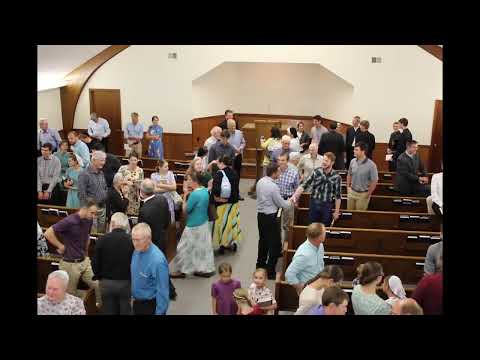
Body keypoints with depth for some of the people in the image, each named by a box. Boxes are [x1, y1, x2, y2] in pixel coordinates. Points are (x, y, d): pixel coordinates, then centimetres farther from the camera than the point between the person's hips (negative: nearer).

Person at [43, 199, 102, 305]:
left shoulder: (89, 220, 1)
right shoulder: (69, 221, -21)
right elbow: (48, 233, -21)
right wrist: (61, 246, -13)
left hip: (84, 261, 6)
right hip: (70, 263, -6)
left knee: (98, 285, 1)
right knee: (70, 295, 8)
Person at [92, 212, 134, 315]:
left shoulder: (102, 240, -9)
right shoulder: (132, 240, -13)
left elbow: (95, 263, -3)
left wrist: (99, 277, 16)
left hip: (107, 282, 1)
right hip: (126, 283, -1)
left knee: (109, 311, 15)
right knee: (125, 311, 11)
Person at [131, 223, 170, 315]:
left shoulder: (158, 260, -29)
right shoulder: (136, 251, -6)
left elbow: (162, 290, -23)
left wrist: (160, 312, -18)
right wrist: (132, 295, 15)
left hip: (151, 305, -7)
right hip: (137, 302, 7)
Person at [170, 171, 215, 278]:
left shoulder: (194, 194, -26)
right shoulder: (205, 191, 0)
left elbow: (185, 210, -18)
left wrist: (185, 196, -12)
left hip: (194, 226, -8)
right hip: (204, 223, 8)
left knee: (186, 248, 8)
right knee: (203, 247, 18)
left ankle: (181, 270, 21)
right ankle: (207, 269, 26)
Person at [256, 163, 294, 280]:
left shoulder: (260, 181, 2)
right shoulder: (273, 187, -23)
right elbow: (282, 204, -16)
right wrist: (291, 202, 5)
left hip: (260, 215, 9)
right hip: (270, 217, -9)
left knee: (263, 240, 22)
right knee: (275, 244, 1)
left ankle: (260, 264, 36)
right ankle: (270, 271, 5)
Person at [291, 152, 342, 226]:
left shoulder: (336, 177, -8)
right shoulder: (316, 172, -5)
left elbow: (338, 195, -2)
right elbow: (304, 184, -9)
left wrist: (337, 211, -1)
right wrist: (295, 195, -23)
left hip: (327, 206, -1)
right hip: (314, 204, 1)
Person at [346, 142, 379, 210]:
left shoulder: (371, 165, -18)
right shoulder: (352, 161, -4)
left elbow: (374, 181, -12)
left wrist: (368, 194, -8)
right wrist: (348, 187, 9)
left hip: (363, 194, -4)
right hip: (352, 192, 4)